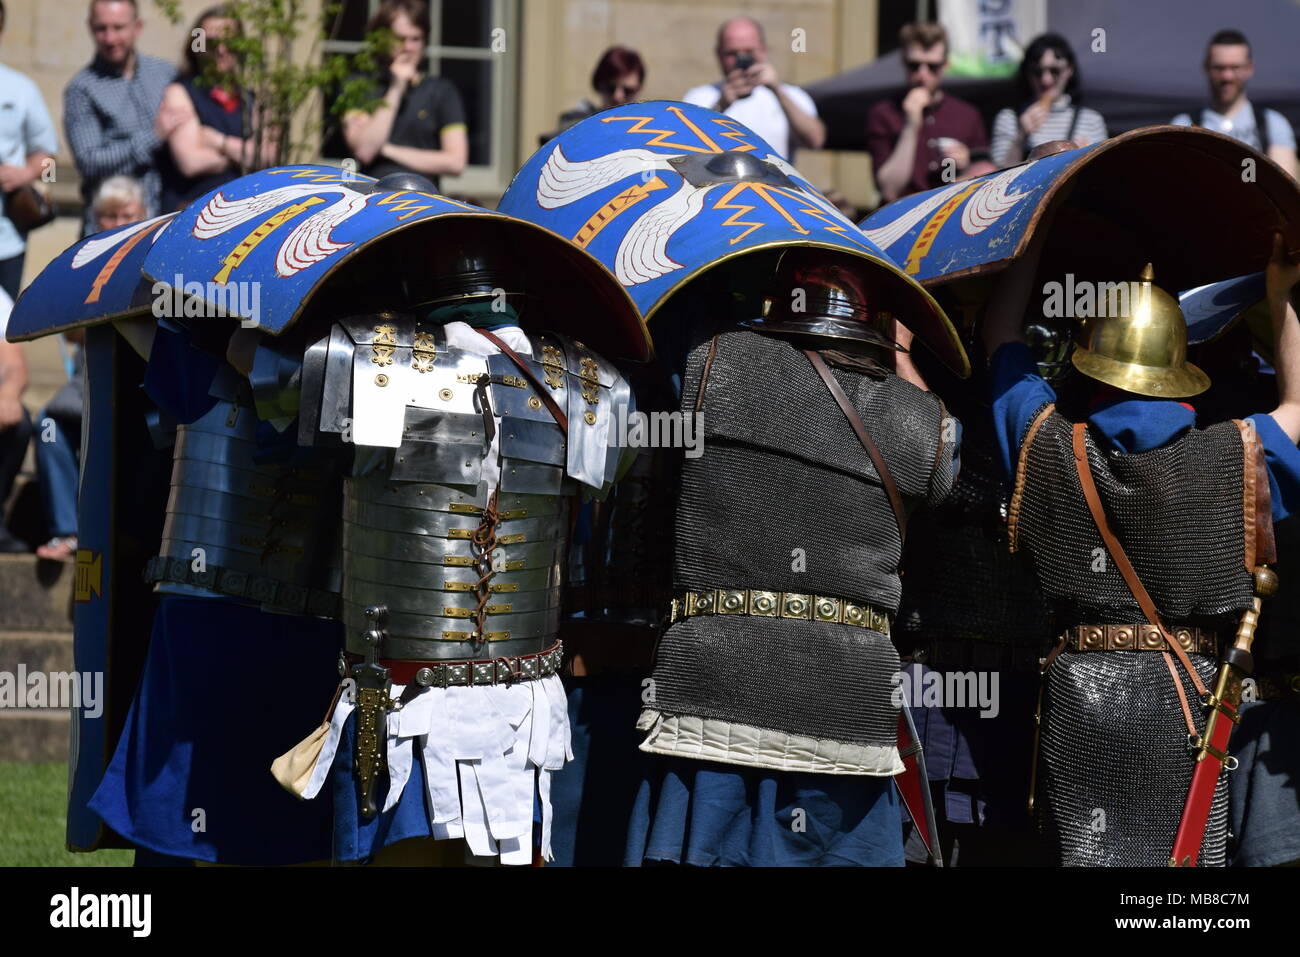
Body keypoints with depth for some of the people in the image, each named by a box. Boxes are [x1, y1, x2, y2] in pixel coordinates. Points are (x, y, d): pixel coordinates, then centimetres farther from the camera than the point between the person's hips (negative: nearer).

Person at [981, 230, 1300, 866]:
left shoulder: (1054, 447, 1)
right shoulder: (1231, 457, -1)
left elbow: (1000, 335, 17)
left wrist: (1038, 240, 25)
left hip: (1080, 688, 1)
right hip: (1185, 692, -1)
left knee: (1086, 854, 2)